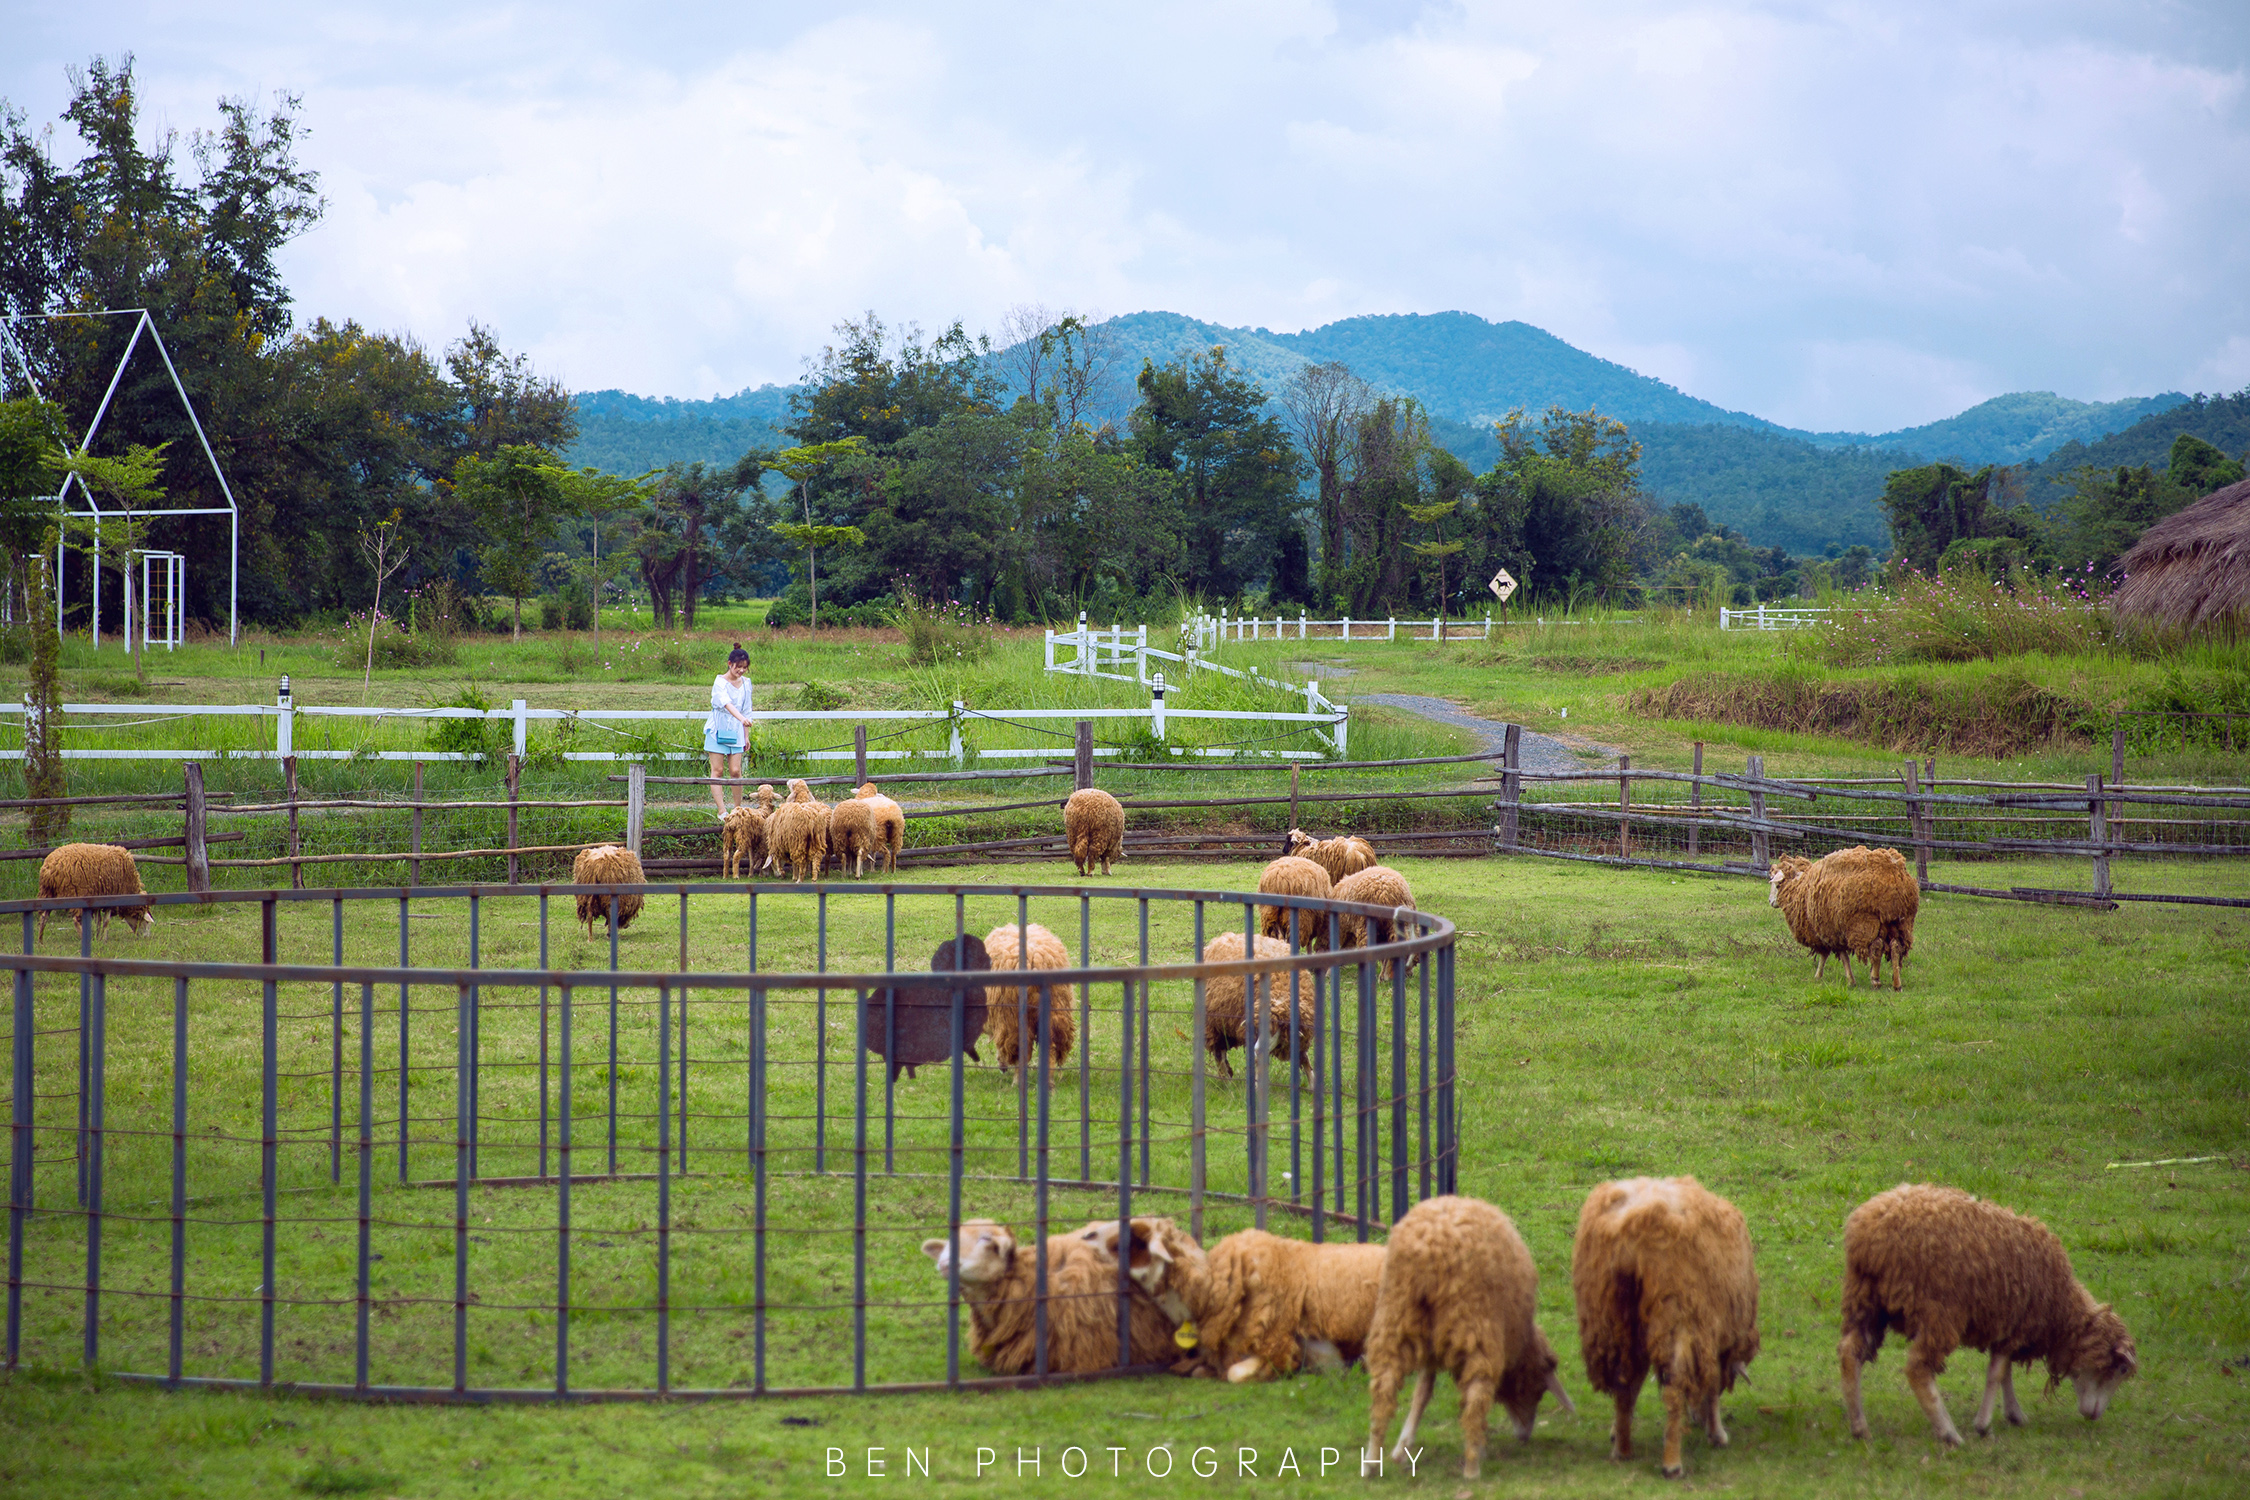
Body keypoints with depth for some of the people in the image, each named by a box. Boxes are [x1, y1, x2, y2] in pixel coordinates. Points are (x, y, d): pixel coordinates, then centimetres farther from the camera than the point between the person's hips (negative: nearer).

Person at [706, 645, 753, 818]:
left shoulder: (745, 682, 8)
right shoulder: (720, 681, -11)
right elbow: (726, 702, -30)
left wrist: (746, 735, 16)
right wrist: (741, 718, -46)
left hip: (735, 732, 4)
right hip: (718, 730, -4)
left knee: (735, 771, -1)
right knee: (717, 771, -5)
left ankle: (738, 808, 10)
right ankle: (722, 810, -6)